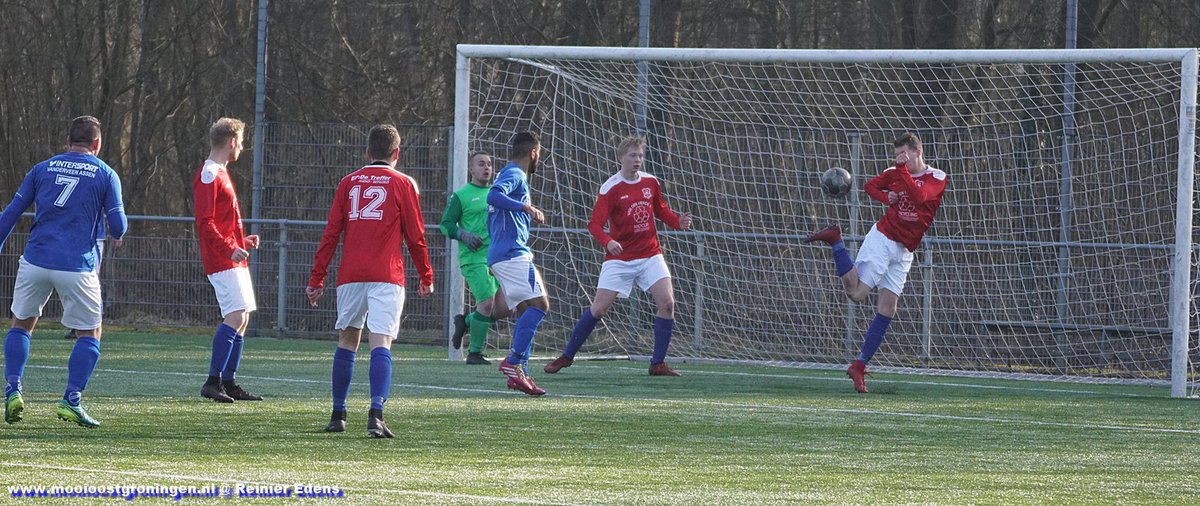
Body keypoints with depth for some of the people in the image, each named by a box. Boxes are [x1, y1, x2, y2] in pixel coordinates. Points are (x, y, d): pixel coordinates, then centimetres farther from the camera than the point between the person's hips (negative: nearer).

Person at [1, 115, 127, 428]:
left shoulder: (42, 168, 11)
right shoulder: (106, 175, 3)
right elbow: (118, 224, 1)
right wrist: (117, 237, 24)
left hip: (35, 261, 2)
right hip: (77, 267, -2)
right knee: (89, 334, 11)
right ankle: (72, 400, -3)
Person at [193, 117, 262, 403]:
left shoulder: (221, 174, 21)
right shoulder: (209, 176, -11)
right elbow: (205, 224, -19)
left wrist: (242, 241, 25)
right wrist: (229, 249, -27)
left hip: (233, 260, 10)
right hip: (222, 262, -10)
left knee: (242, 319, 9)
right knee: (236, 316, -18)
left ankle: (229, 382, 13)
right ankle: (213, 382, -19)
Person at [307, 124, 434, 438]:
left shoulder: (348, 183, 12)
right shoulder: (403, 184, 3)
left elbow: (331, 234, 9)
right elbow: (415, 236, 5)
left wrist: (317, 279, 11)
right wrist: (426, 277, 16)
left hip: (350, 276, 3)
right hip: (387, 277, -3)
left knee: (347, 341, 15)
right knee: (381, 344, -10)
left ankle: (338, 415, 18)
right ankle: (376, 412, -27)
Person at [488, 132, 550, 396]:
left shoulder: (509, 174, 23)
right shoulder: (515, 175, -8)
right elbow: (493, 196, -28)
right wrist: (526, 207, -33)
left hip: (500, 254, 11)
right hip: (513, 253, -11)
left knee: (526, 311, 8)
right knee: (539, 304, -16)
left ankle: (519, 373, 1)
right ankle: (514, 362, -21)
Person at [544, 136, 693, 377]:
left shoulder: (650, 182, 4)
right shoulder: (611, 188, -11)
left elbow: (661, 210, 20)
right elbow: (595, 224, -15)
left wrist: (678, 221, 0)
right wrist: (607, 242, -35)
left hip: (650, 255, 4)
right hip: (619, 257, -4)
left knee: (667, 302, -12)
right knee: (599, 309, -6)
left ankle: (658, 364, -3)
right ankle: (567, 356, 12)